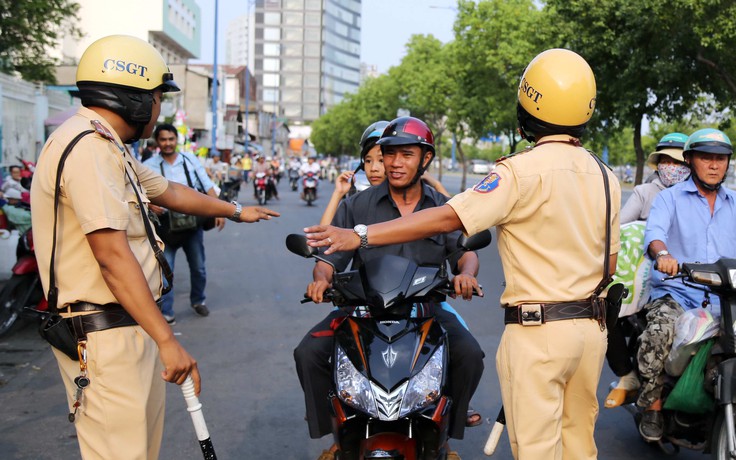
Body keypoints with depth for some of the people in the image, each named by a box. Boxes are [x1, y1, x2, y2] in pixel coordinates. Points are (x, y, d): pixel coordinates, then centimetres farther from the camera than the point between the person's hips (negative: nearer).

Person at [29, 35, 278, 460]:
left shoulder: (107, 147, 17)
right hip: (105, 333, -11)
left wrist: (236, 211, 44)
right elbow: (112, 254, -24)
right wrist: (167, 340, -24)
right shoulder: (89, 146, -18)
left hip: (128, 328, 11)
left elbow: (169, 192, 31)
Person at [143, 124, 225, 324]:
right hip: (166, 225, -2)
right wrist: (150, 205, -25)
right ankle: (166, 312, 3)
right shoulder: (149, 166, -3)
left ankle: (198, 300, 36)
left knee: (198, 268, 14)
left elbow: (208, 187, 5)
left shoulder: (190, 160, 3)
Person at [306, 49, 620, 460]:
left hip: (538, 331, -7)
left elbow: (447, 219, -20)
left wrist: (360, 237, -19)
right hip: (592, 328, 7)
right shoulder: (606, 177, 7)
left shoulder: (522, 171, -14)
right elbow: (609, 264, 11)